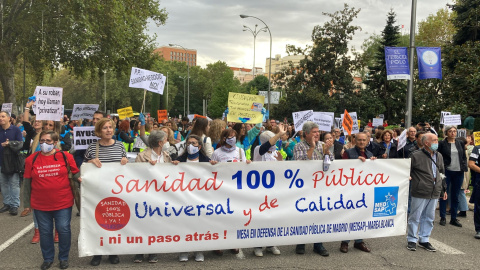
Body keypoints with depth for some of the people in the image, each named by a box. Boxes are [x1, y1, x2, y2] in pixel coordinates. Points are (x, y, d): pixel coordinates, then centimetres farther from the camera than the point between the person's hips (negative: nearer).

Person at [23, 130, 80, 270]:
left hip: (63, 203, -1)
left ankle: (64, 258, 24)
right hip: (40, 204, 2)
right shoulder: (31, 159, -1)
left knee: (64, 230, 4)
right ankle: (48, 258, 31)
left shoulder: (66, 156, -5)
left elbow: (76, 173, 7)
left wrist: (78, 178, -17)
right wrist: (27, 204, 6)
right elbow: (27, 182, 4)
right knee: (45, 232, 12)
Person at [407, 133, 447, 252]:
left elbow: (441, 173, 23)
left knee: (429, 217, 13)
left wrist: (443, 189, 23)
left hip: (434, 193, 6)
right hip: (420, 193, -6)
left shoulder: (439, 156, 13)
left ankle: (424, 240, 25)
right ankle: (412, 240, 15)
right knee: (415, 217, 2)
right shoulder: (416, 155, -8)